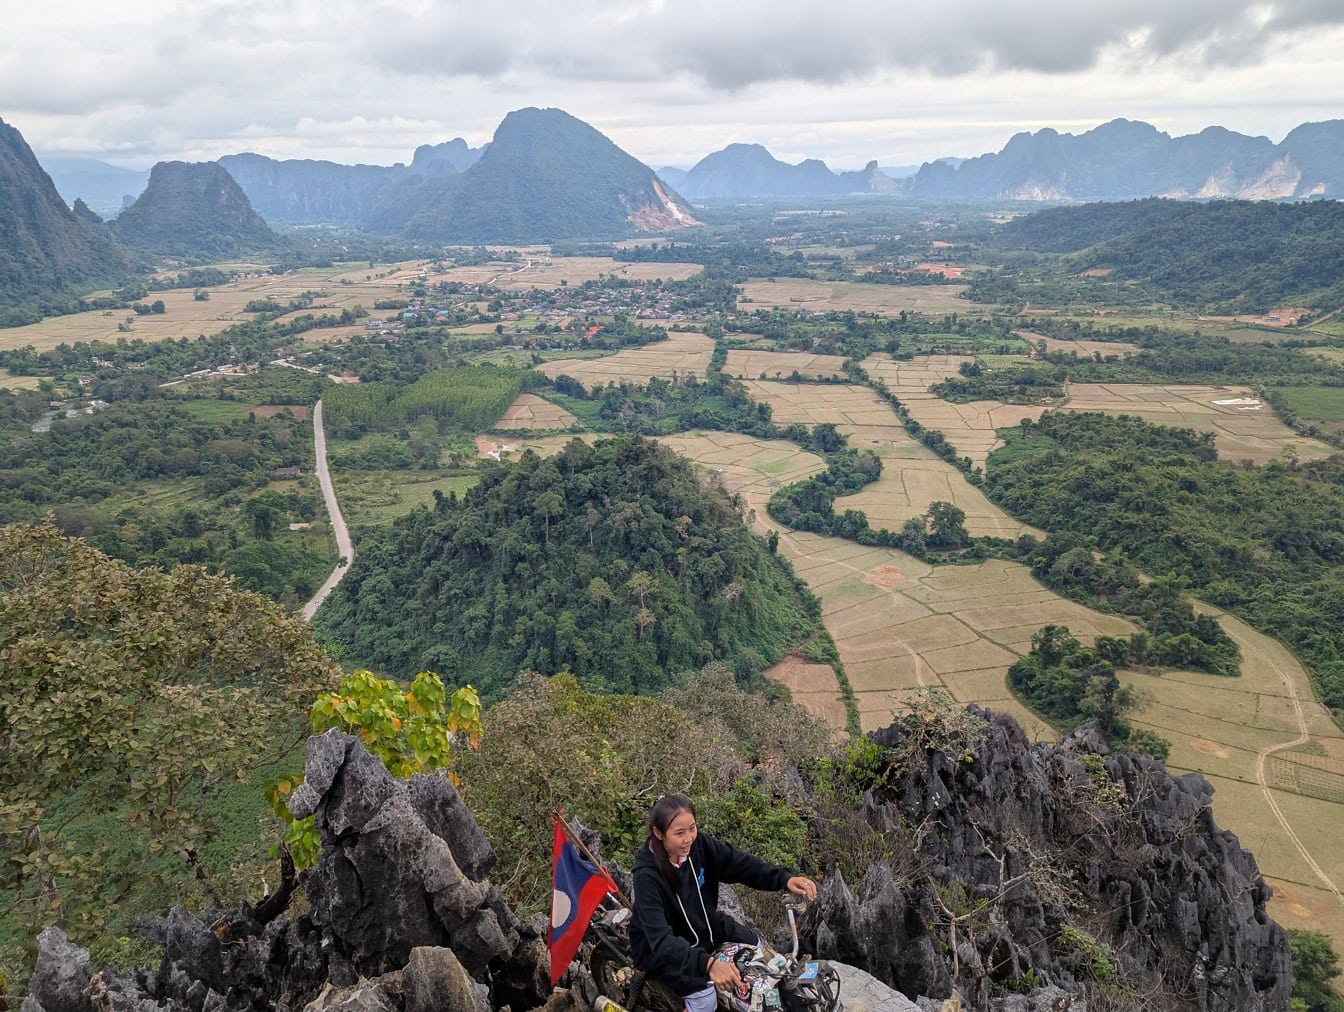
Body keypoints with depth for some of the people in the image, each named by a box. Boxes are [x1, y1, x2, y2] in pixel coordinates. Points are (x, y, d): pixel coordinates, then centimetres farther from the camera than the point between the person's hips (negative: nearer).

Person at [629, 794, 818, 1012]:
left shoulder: (699, 844, -18)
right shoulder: (647, 875, -34)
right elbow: (661, 941, -41)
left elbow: (741, 863, -15)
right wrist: (708, 963, -56)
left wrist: (785, 879, -32)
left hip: (703, 924, 7)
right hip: (661, 948, -6)